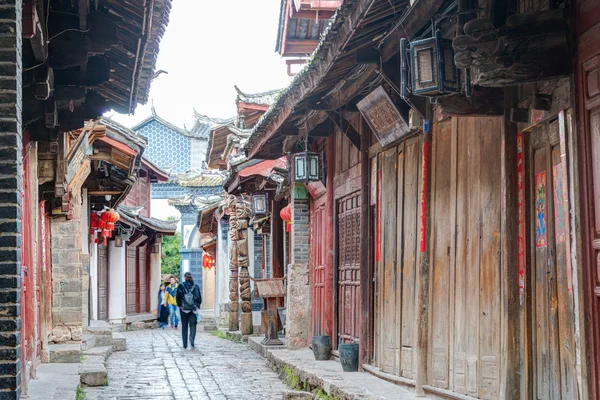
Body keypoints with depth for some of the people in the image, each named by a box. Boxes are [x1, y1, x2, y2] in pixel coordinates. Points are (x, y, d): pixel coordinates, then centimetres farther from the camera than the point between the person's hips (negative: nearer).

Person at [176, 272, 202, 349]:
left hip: (184, 308, 0)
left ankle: (185, 345, 10)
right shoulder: (196, 286, 0)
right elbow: (200, 298, 2)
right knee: (193, 325, 4)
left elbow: (178, 297, -3)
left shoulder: (181, 286, -4)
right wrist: (197, 306, 15)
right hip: (193, 309, 0)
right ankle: (192, 338, -25)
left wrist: (179, 305, 13)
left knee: (184, 326, 8)